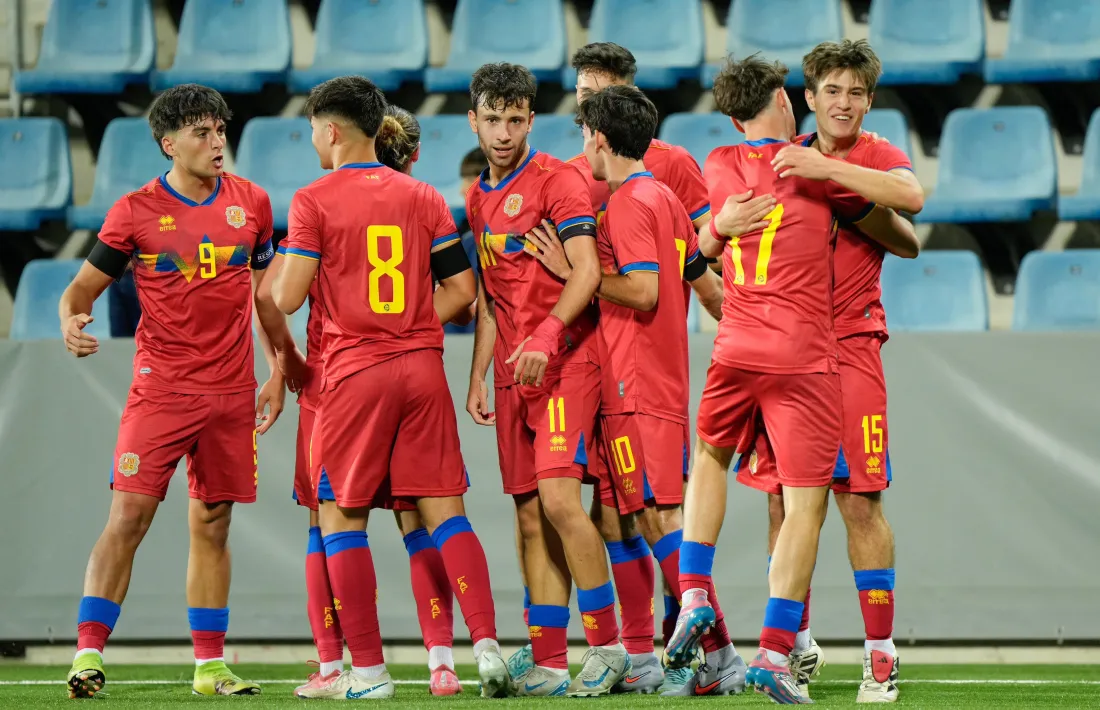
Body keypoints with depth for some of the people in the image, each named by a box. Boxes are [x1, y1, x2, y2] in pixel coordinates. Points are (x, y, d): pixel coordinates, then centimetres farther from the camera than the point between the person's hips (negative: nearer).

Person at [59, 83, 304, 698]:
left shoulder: (252, 203, 6)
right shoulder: (136, 212, -3)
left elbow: (268, 294, 17)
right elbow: (84, 286, 3)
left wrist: (279, 373, 12)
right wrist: (72, 322, -19)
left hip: (232, 390, 3)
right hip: (161, 388, -3)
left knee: (212, 527, 8)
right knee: (128, 518, -11)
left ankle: (210, 666, 13)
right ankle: (89, 654, -11)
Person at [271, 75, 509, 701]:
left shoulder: (314, 202, -4)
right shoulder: (423, 197, 9)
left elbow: (289, 298, -8)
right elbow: (462, 287, 7)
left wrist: (275, 273, 14)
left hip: (355, 373, -4)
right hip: (423, 367, 4)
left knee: (342, 516, 5)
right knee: (444, 509, 5)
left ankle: (368, 669, 1)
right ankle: (487, 644, -9)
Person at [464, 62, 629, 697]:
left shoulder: (557, 179, -5)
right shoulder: (479, 198, 18)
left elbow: (587, 270, -15)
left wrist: (548, 334, -27)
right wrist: (478, 377, 18)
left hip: (565, 361, -7)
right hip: (514, 373, 7)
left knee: (558, 497, -18)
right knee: (531, 517, 4)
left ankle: (608, 645, -8)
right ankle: (549, 665, 6)